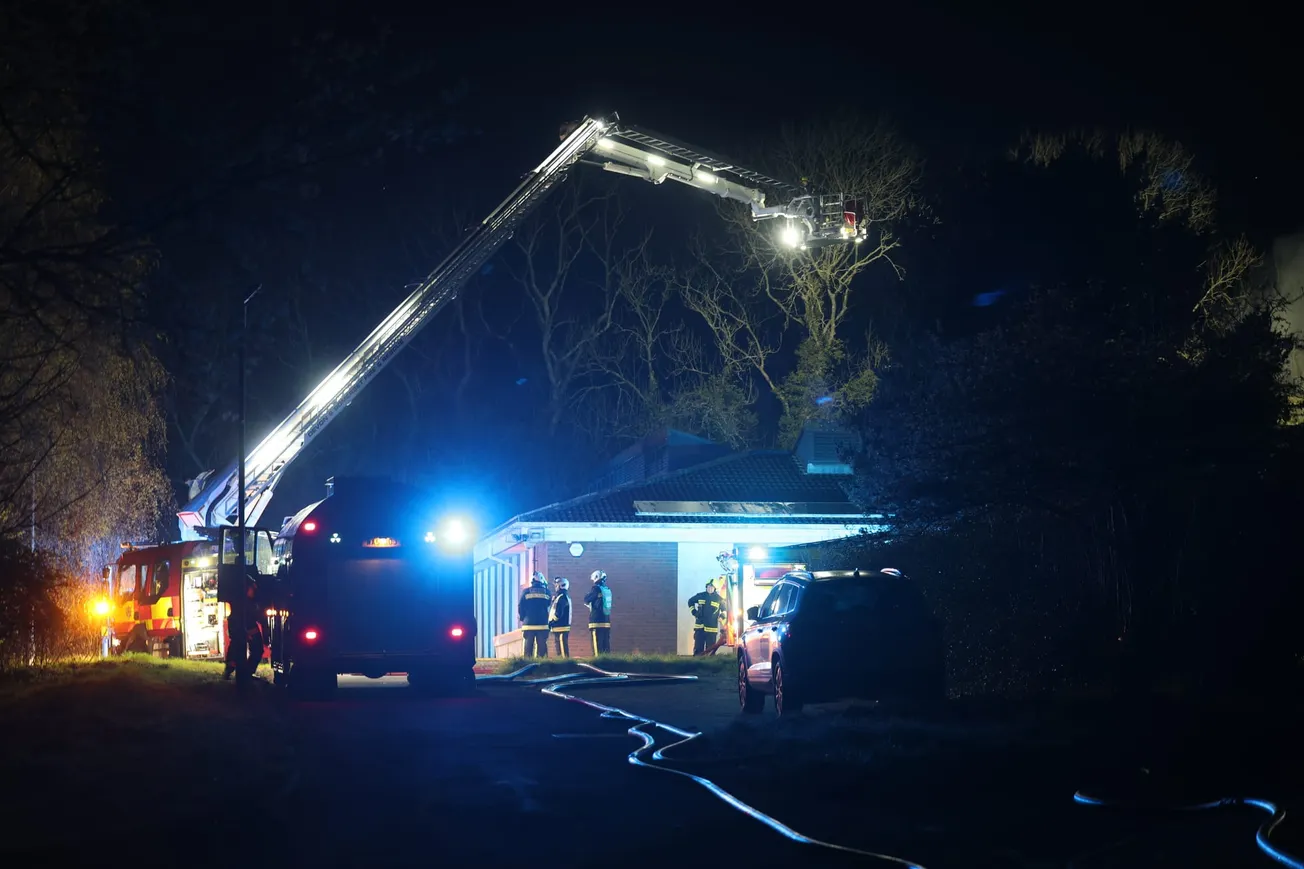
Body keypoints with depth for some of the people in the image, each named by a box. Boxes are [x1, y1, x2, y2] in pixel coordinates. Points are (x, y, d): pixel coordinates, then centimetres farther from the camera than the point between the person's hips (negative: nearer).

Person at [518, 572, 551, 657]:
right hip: (543, 624, 1)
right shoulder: (546, 592, 2)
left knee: (528, 646, 2)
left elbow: (520, 607, 2)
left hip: (529, 624, -1)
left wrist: (522, 619, 13)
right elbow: (548, 606, 11)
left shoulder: (526, 591, -1)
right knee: (541, 646, 3)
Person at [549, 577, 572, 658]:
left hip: (561, 628, -10)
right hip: (559, 628, 10)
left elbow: (558, 614, -20)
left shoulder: (562, 597, -13)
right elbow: (553, 612, 23)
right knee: (559, 650, 12)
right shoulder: (558, 597, 19)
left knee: (563, 650, -13)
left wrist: (550, 623, -11)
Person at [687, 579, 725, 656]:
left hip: (711, 628, -1)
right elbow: (690, 601, 21)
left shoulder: (719, 599, -1)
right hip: (699, 627, 1)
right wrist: (694, 612, 11)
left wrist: (721, 617, -1)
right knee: (698, 649, 1)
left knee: (710, 649, 1)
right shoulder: (700, 596, 4)